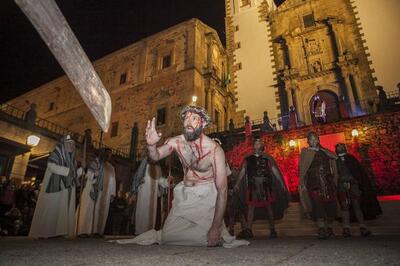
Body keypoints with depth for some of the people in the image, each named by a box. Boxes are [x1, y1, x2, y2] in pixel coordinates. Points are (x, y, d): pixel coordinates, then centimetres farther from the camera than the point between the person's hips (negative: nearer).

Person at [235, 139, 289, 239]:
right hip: (252, 186, 1)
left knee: (269, 207, 5)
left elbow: (275, 170, 4)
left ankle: (272, 230, 16)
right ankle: (248, 230, -2)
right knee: (250, 207, -4)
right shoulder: (248, 159, 11)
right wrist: (237, 184, 2)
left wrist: (282, 183, -2)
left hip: (265, 186, -1)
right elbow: (242, 171, 8)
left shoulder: (267, 158, 7)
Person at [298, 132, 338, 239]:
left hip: (327, 182, 4)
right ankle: (321, 229, -6)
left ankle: (328, 228, 15)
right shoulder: (305, 152, 5)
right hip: (314, 183, -4)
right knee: (318, 205, -10)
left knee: (330, 204, 3)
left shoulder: (324, 152, 16)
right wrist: (302, 183, -7)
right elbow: (302, 168, 0)